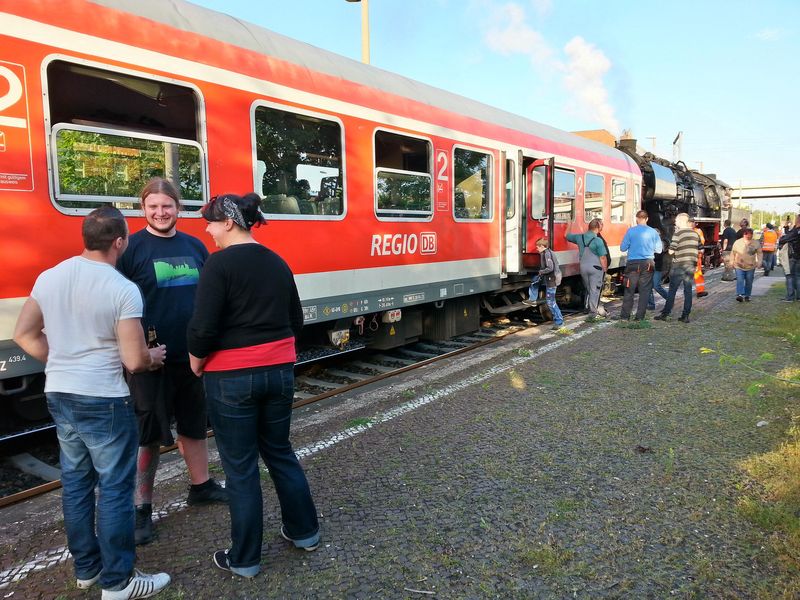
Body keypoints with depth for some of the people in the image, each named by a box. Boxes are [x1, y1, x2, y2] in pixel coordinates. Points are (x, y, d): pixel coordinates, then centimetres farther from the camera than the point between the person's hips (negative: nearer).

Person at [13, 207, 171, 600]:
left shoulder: (48, 277, 3)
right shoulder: (123, 289, -18)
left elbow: (24, 335, 10)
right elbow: (134, 361, -17)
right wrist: (154, 357, 4)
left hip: (58, 394, 8)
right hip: (103, 400, -7)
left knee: (75, 481, 18)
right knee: (115, 488, 4)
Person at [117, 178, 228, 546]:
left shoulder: (195, 246, 9)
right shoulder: (132, 248, -6)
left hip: (194, 355, 5)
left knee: (194, 424, 18)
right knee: (148, 434, 6)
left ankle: (200, 486, 36)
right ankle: (141, 507, 21)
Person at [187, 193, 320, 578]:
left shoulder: (220, 262, -13)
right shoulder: (277, 263, 7)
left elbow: (204, 326, -18)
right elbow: (295, 321, 12)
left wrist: (196, 363, -1)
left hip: (232, 378, -6)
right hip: (279, 371, 6)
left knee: (240, 466, 7)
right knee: (279, 452, 21)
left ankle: (244, 560, 22)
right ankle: (304, 532, 34)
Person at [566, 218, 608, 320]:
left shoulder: (580, 237, 2)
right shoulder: (598, 240, -15)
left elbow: (567, 236, 20)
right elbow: (603, 258, -15)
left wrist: (570, 225, 34)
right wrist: (605, 269, -3)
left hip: (583, 267, 6)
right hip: (595, 267, -6)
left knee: (588, 289, 17)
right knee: (594, 290, 2)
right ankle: (593, 313, 5)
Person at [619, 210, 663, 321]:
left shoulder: (631, 231, -5)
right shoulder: (653, 232, 0)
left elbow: (623, 248, -2)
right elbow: (659, 249, 5)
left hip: (633, 264, -1)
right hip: (647, 263, 1)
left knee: (629, 290, 5)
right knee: (644, 291, 7)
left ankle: (625, 316, 7)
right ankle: (640, 316, 8)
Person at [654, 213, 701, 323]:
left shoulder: (678, 233, -10)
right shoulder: (695, 233, 10)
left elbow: (671, 251, -11)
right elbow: (700, 250, 16)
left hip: (679, 265, -5)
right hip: (691, 265, 5)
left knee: (672, 290, -1)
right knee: (688, 291, 6)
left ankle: (665, 314, 2)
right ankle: (685, 315, 7)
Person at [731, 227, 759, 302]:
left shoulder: (756, 243, 3)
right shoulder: (737, 242, 0)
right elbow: (733, 253, 8)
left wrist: (759, 262, 1)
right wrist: (732, 262, 6)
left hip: (750, 267, 1)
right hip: (739, 266, -1)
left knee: (749, 282, 7)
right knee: (740, 281, -13)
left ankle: (747, 296, 17)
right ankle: (740, 295, -20)